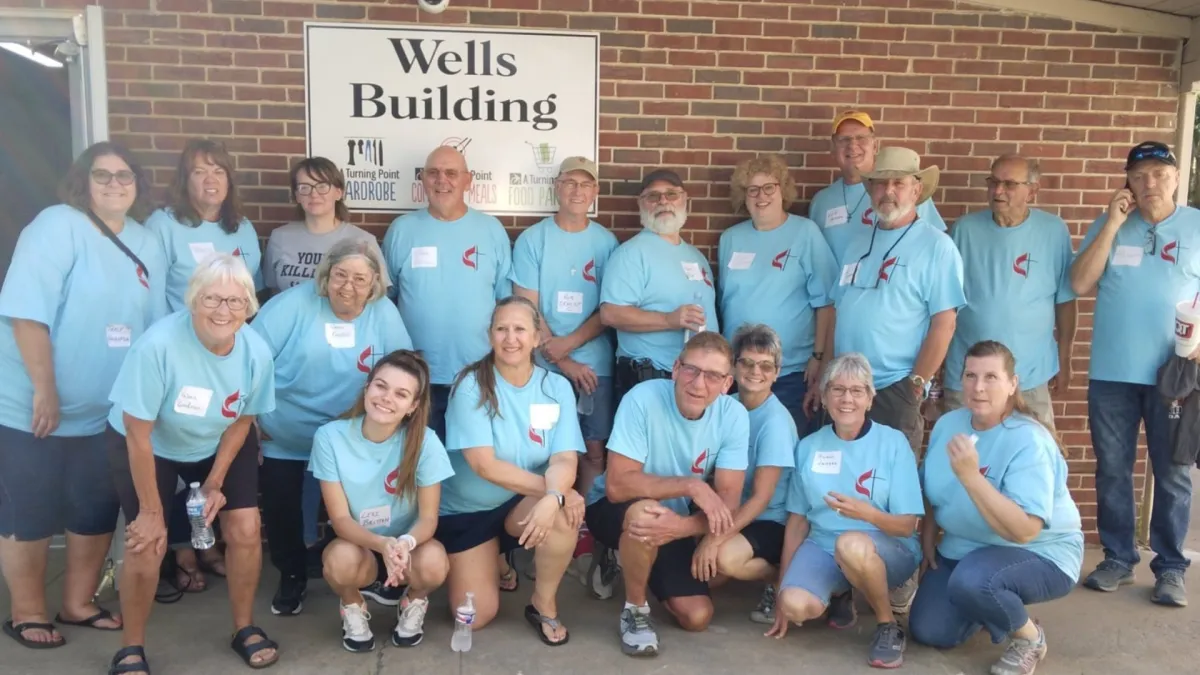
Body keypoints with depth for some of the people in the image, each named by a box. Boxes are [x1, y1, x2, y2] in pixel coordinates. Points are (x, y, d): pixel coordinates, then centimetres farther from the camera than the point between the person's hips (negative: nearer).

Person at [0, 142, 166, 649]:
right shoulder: (57, 226, -14)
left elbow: (156, 327, 11)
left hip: (104, 411, 6)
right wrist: (44, 391, -22)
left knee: (97, 511, 14)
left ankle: (78, 604, 31)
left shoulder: (147, 246, 6)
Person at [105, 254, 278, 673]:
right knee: (148, 543, -12)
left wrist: (215, 483, -6)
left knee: (245, 530, -5)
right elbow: (138, 433, -26)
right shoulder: (158, 345, -36)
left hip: (218, 446, 3)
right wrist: (151, 510, -19)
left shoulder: (257, 352, -24)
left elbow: (241, 420, -5)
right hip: (147, 446, -3)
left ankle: (244, 628, 18)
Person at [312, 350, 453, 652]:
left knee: (433, 562, -33)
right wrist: (382, 544, -35)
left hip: (407, 547, 0)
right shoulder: (330, 437, -17)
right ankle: (353, 607, 3)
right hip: (358, 545, 0)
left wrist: (405, 543, -37)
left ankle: (414, 603, 6)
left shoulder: (425, 442, -17)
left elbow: (428, 517, -13)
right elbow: (341, 519, -16)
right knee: (341, 559, -35)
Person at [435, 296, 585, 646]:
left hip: (525, 505, 1)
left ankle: (544, 604, -6)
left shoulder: (557, 387, -8)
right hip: (466, 509, -1)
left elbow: (565, 459, -17)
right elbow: (484, 464, -23)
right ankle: (494, 560, 29)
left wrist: (553, 496, -40)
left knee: (566, 513, -33)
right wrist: (553, 488, -30)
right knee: (476, 617, -6)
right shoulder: (471, 385, -17)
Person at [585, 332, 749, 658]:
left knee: (697, 617, -3)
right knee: (644, 511, -38)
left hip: (678, 520, 5)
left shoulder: (734, 416, -17)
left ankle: (631, 563, 27)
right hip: (614, 509, -4)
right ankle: (635, 609, -10)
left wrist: (681, 526, -39)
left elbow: (728, 502, -19)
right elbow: (617, 485, -32)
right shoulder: (643, 398, -28)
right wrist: (691, 486, -37)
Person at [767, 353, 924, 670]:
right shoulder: (808, 447, 2)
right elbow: (798, 519, 7)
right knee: (795, 605, -28)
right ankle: (841, 592, 10)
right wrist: (781, 590, 5)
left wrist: (867, 514, -31)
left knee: (851, 544, -39)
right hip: (823, 546, 3)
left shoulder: (893, 443, -8)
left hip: (887, 550, -3)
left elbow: (907, 525, -9)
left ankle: (889, 625, -10)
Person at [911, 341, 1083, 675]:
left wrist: (971, 475, -40)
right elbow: (932, 489, 14)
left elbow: (1024, 531, -34)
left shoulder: (1029, 442, -25)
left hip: (1040, 553, -7)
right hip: (962, 548, 7)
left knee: (971, 581, -36)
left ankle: (1030, 637, -4)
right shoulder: (947, 424, -3)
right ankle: (998, 601, 27)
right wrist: (928, 539, 8)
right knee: (927, 631, -2)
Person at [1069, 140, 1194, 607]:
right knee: (1112, 471, 9)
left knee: (1173, 475, 5)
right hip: (1111, 373, 1)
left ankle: (1170, 567, 17)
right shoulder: (1109, 223, 5)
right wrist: (1113, 223, -9)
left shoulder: (1196, 226, 2)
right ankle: (1118, 559, 21)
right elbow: (1080, 284, -6)